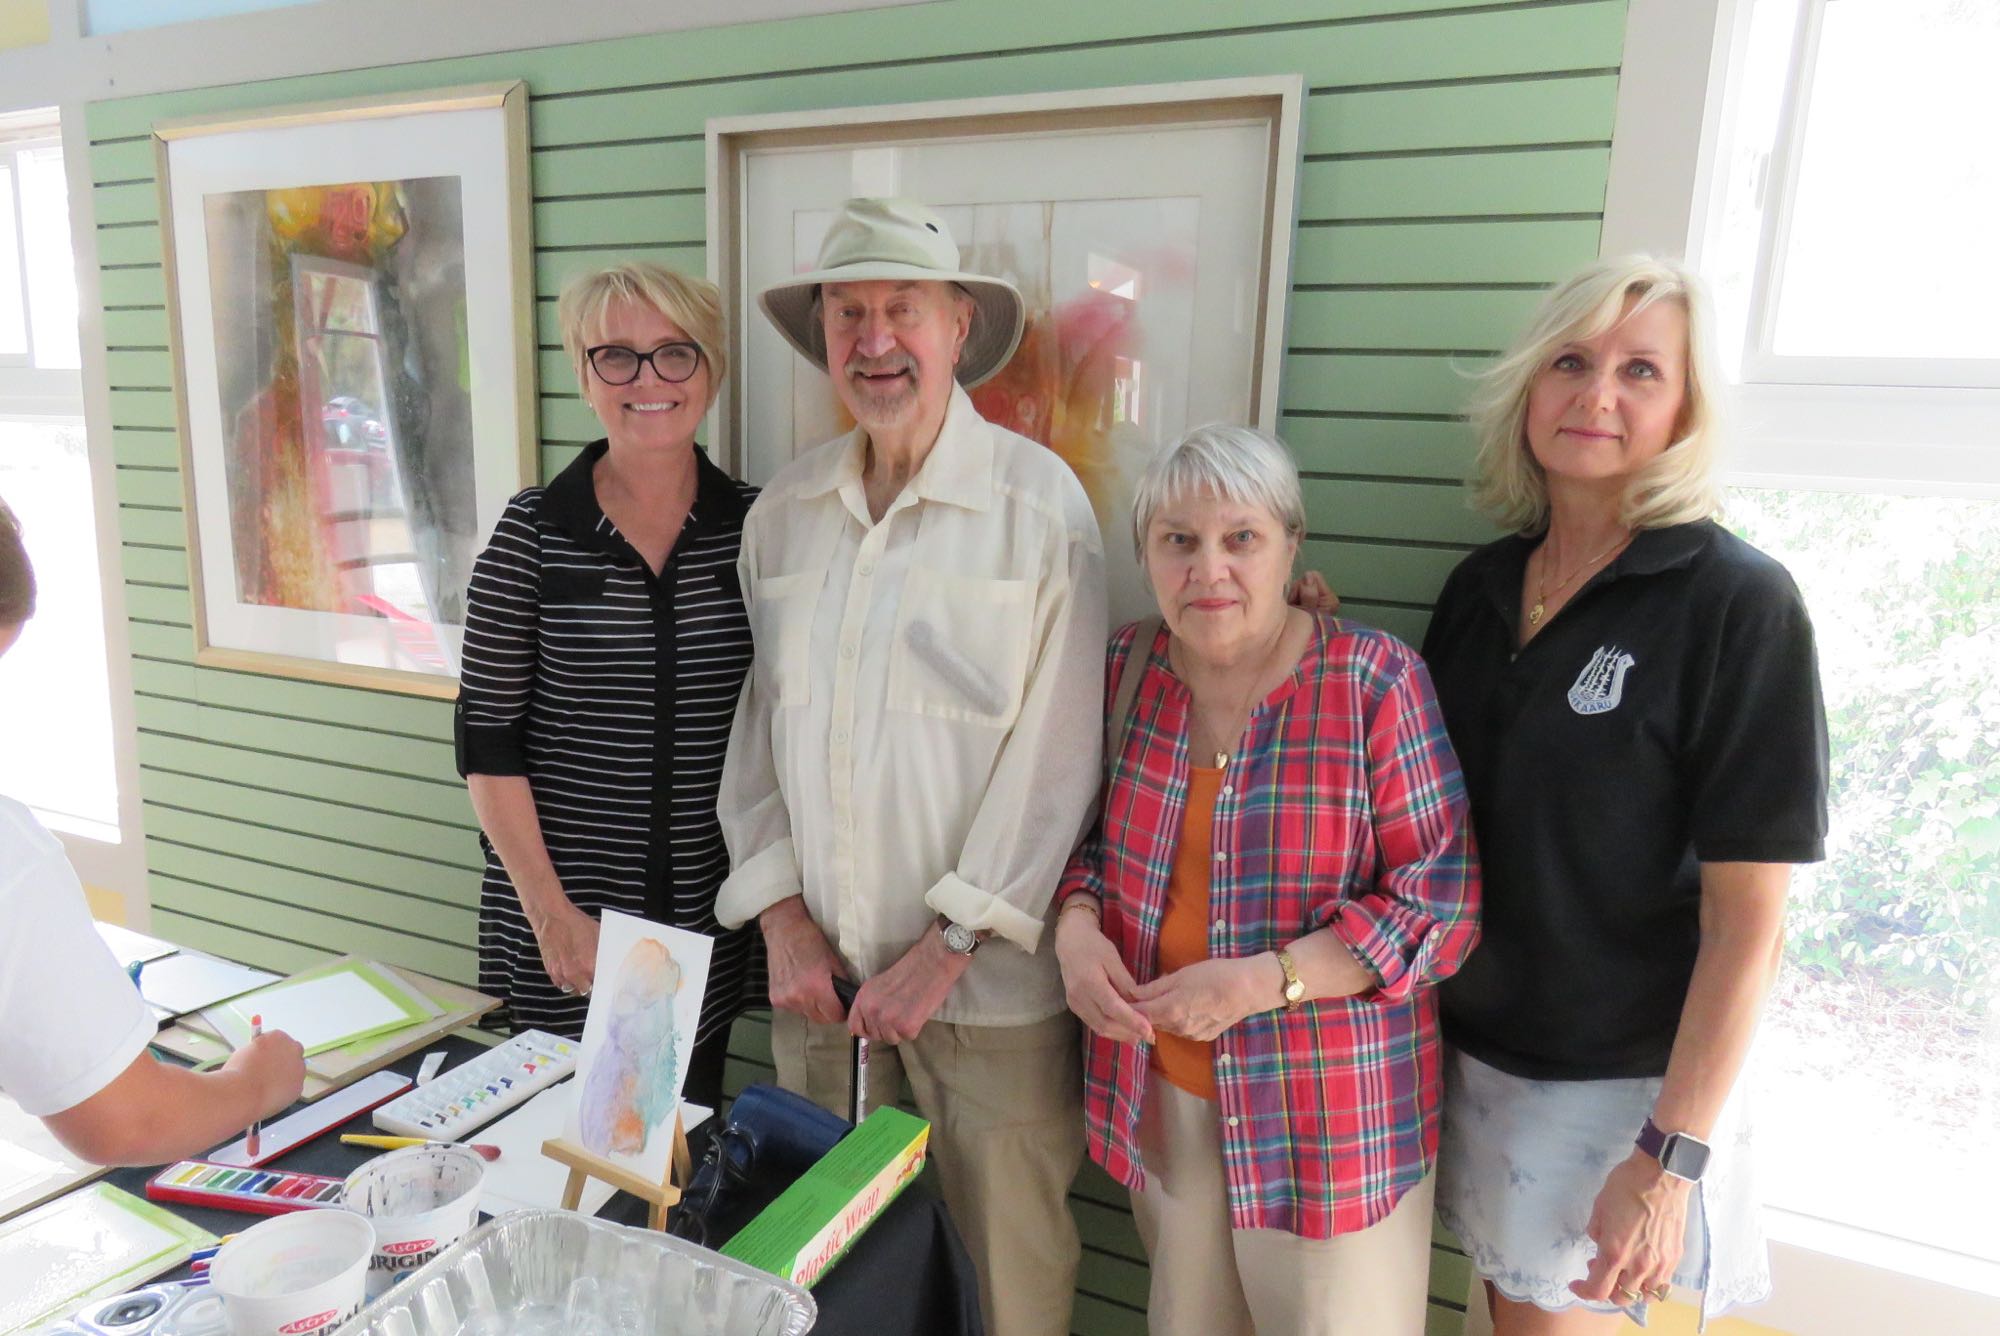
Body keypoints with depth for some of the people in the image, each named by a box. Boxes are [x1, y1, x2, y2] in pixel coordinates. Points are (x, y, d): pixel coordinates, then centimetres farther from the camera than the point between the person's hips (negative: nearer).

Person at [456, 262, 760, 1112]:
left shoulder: (754, 527, 0)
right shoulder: (534, 531, -5)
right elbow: (486, 737, -3)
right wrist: (549, 908, -8)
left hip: (708, 920, 2)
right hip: (561, 919, -1)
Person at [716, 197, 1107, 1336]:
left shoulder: (1041, 503, -7)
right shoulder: (784, 511, 6)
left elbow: (1054, 753, -11)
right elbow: (758, 725, 8)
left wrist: (948, 945, -12)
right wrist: (783, 918, 0)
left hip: (988, 983, -4)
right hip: (822, 974, 4)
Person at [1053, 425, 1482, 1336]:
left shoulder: (1375, 682, -16)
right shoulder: (1126, 670, -2)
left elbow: (1443, 901, -15)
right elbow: (1087, 835, 10)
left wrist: (1265, 981, -23)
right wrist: (1076, 927, -10)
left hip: (1328, 1112, -4)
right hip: (1161, 1093, 4)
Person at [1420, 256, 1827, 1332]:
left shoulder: (1736, 603, -14)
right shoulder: (1480, 586, 2)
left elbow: (1747, 918, -16)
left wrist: (1672, 1156, -16)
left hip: (1614, 1082, -5)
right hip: (1469, 1047, 5)